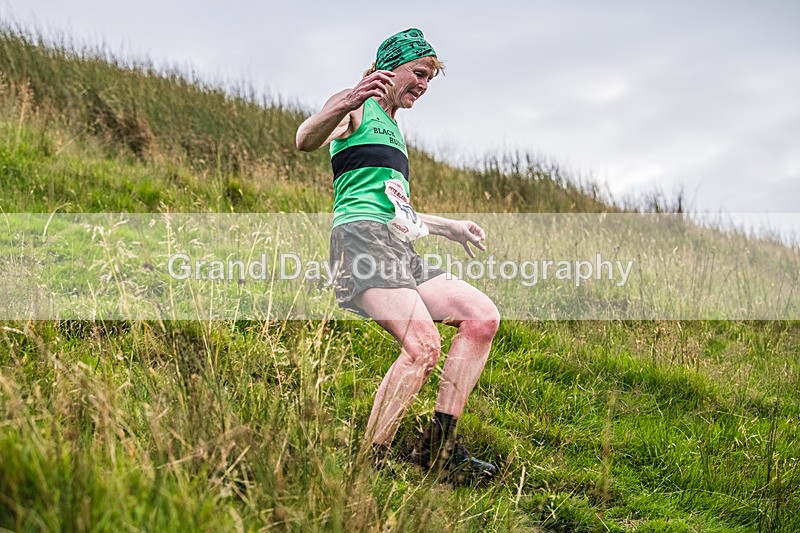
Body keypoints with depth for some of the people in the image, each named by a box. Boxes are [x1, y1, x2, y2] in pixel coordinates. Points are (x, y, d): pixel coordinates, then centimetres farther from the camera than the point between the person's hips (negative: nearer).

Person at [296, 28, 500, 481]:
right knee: (423, 346, -27)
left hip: (400, 250, 9)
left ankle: (439, 445, -6)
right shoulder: (358, 109, 4)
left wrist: (448, 227, 43)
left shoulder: (393, 129, 32)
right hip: (361, 236, -9)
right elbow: (306, 140, -18)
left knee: (483, 316, -5)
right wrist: (343, 106, -37)